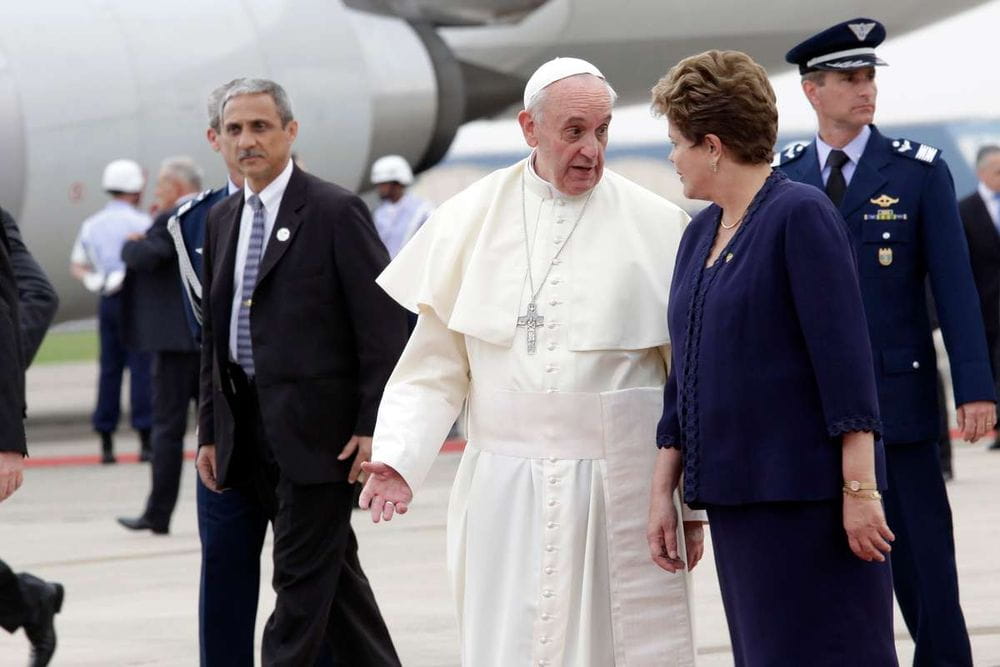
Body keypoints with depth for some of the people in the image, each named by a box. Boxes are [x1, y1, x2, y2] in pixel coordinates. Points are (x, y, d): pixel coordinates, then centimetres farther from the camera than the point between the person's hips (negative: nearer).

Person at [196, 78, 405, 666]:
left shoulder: (336, 212, -7)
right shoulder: (222, 220, 14)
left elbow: (383, 326, -10)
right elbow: (215, 334, 18)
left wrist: (374, 426, -15)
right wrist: (211, 431, 14)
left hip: (318, 429, -7)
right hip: (251, 433, 7)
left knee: (303, 577, -6)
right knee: (334, 571, 13)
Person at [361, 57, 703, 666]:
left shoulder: (656, 227, 0)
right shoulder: (472, 220, 4)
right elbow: (435, 366, 6)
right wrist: (399, 458, -9)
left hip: (619, 490, -1)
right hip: (507, 495, 1)